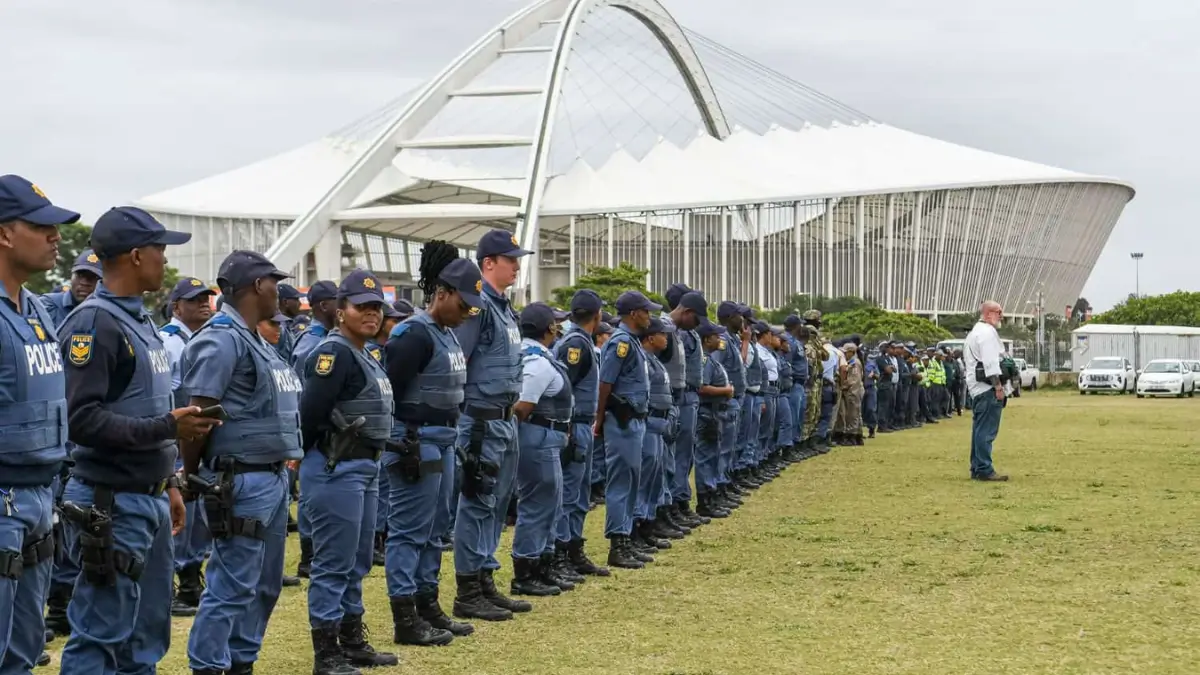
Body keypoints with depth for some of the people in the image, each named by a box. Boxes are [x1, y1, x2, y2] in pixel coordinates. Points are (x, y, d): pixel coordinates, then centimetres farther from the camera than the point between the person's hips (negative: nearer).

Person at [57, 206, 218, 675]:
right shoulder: (94, 323, -15)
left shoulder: (142, 320, 15)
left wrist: (169, 482, 21)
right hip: (113, 506, -10)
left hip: (151, 501, 10)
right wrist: (167, 427, -26)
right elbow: (82, 420, -23)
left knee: (148, 635, 14)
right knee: (99, 636, -5)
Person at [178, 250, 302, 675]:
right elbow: (198, 413, -17)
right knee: (232, 586, -6)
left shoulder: (256, 341, 16)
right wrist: (191, 474, -9)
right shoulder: (222, 339, -14)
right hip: (240, 482, -10)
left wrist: (283, 464, 12)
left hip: (274, 477, 10)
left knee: (264, 585, 15)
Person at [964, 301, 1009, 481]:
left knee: (980, 430, 13)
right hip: (987, 387, -11)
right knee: (987, 431, -11)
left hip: (977, 388, 11)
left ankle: (977, 469, 15)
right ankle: (984, 470, -12)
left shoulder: (974, 332, 22)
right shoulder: (987, 332, -11)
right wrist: (998, 386, -19)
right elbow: (990, 362, -19)